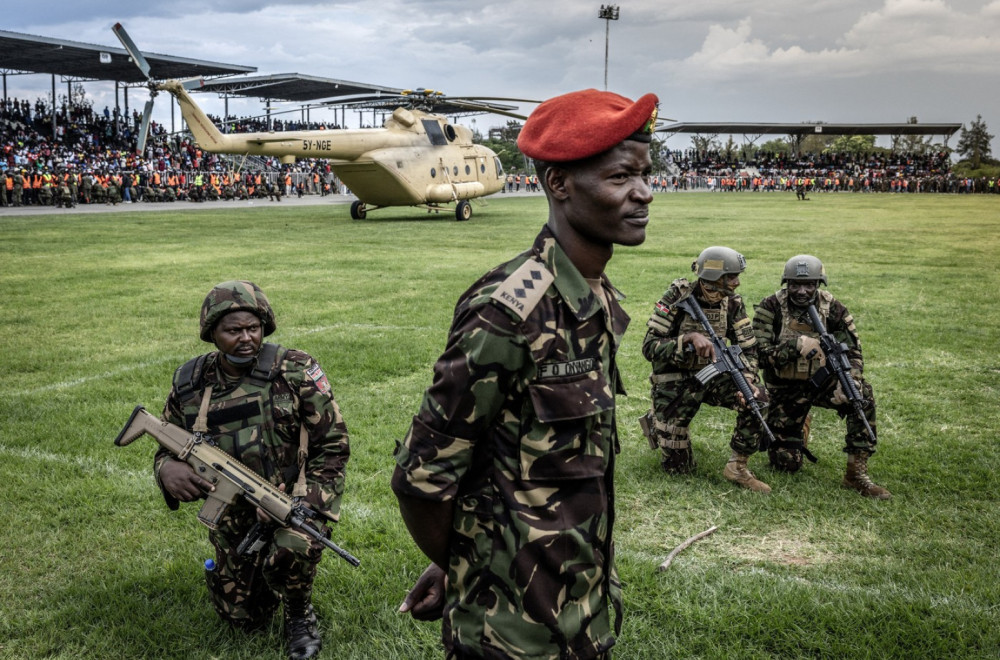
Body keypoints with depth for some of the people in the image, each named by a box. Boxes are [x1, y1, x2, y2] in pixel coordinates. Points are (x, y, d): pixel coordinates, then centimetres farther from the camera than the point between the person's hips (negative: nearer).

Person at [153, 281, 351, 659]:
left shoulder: (296, 372, -16)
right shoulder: (189, 383, -5)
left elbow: (333, 445, -12)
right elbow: (168, 449, 5)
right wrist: (168, 468, -21)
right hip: (234, 514, 4)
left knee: (291, 550, -37)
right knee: (244, 619, 10)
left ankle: (300, 614, -3)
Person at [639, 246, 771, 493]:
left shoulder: (733, 303, -6)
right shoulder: (677, 298, -19)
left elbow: (748, 348, -2)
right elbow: (650, 347, -22)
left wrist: (748, 379, -23)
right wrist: (688, 339, -36)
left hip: (712, 375, 4)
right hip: (674, 383, -4)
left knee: (757, 398, -24)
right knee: (678, 466, 0)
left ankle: (737, 466, -6)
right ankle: (654, 423, 32)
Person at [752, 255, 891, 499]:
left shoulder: (832, 308, -8)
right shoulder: (770, 308, -14)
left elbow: (852, 351, -7)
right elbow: (760, 354, -20)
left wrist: (849, 382, -26)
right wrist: (796, 346, -34)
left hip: (823, 380, 2)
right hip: (786, 389, -1)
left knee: (863, 396, -30)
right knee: (787, 463, -1)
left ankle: (857, 474, -18)